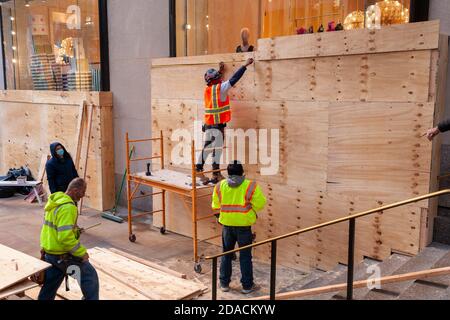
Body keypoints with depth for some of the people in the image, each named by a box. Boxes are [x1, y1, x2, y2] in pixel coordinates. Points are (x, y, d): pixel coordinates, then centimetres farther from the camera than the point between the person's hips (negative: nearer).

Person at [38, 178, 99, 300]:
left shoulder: (55, 201, 8)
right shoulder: (67, 207, -23)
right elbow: (65, 237, -29)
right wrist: (82, 253, -21)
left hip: (49, 253, 9)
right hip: (63, 255, -9)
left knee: (49, 285, 21)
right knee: (90, 276, 5)